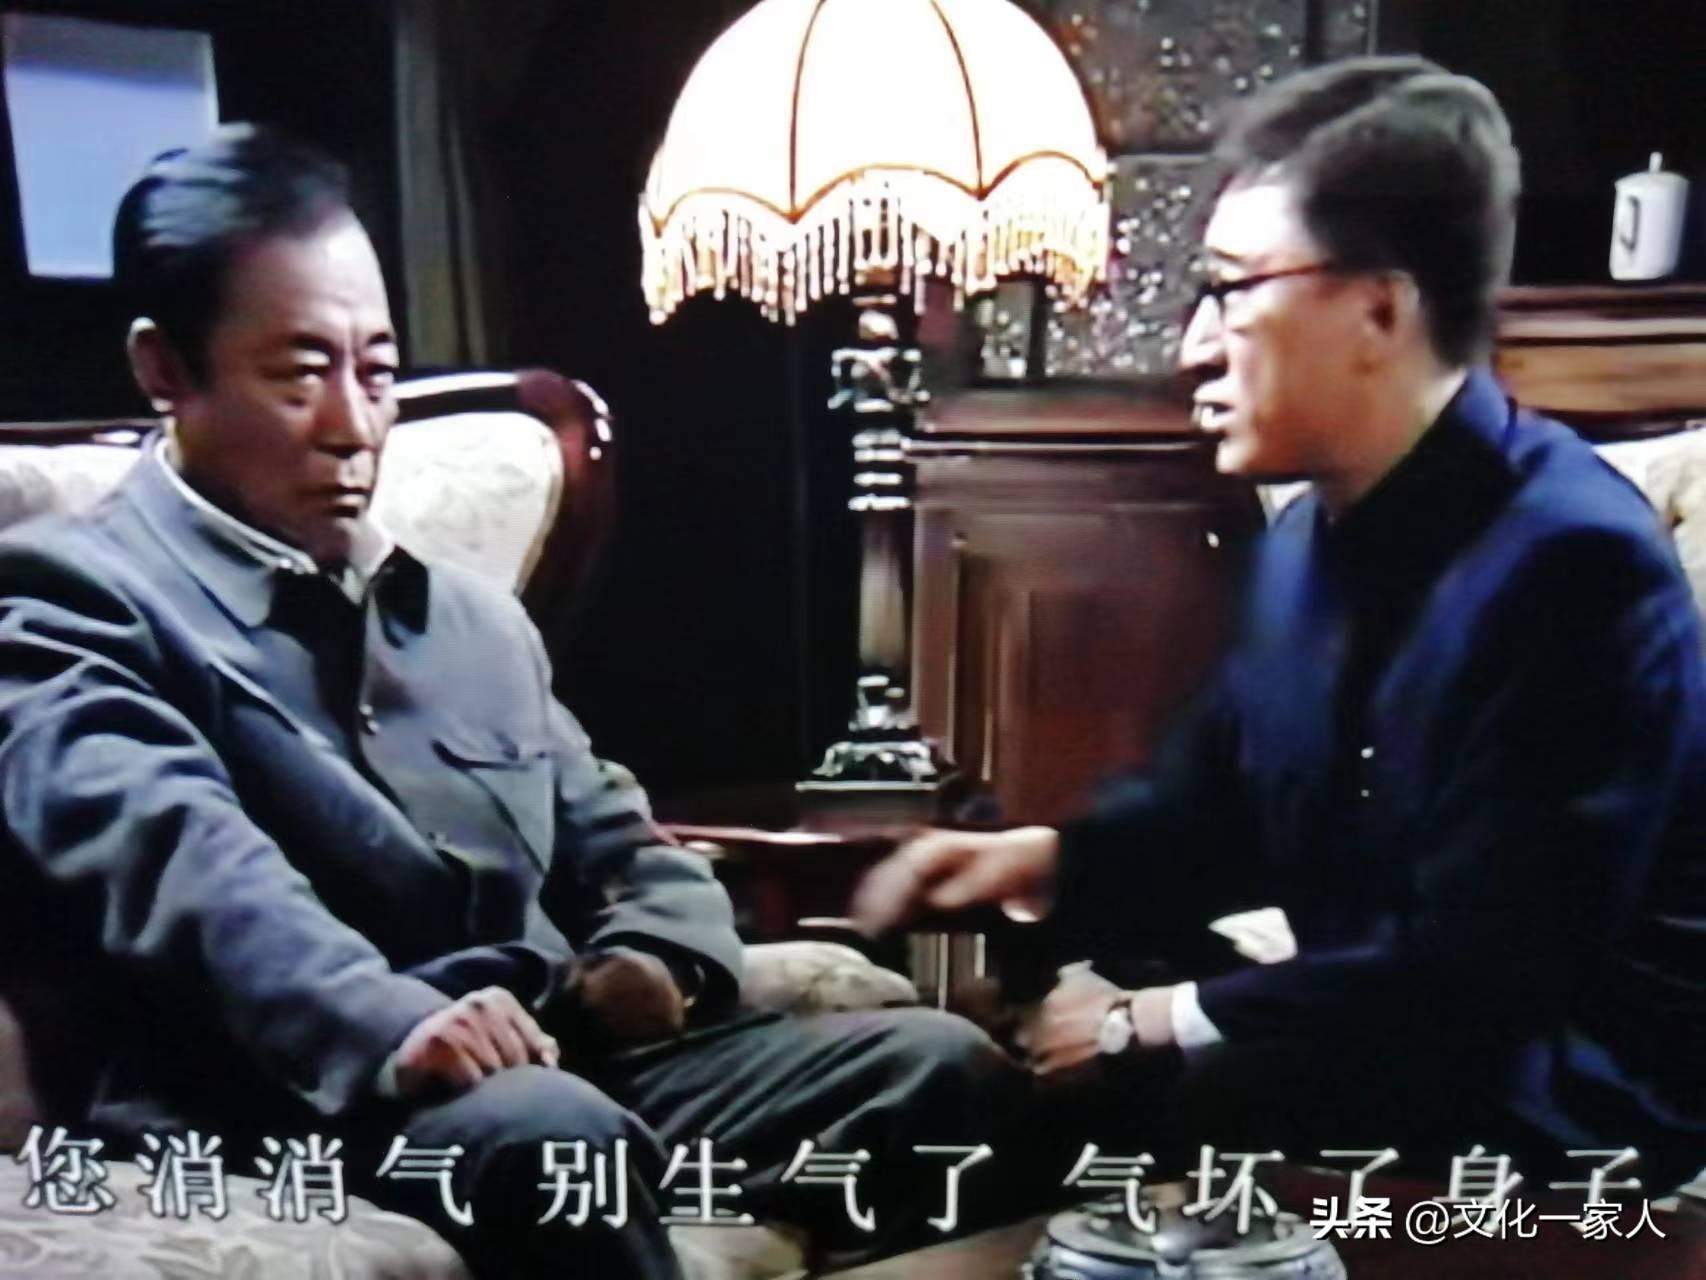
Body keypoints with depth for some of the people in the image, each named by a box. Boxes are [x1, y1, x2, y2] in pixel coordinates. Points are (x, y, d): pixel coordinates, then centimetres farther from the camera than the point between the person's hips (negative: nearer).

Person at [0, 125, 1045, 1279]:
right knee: (557, 1138, -37)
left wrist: (655, 957, -1)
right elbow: (173, 856, -18)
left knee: (944, 1069, -10)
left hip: (570, 1071, 7)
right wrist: (388, 1021, -37)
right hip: (295, 1111, -6)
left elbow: (624, 848, 24)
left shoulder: (478, 618, 25)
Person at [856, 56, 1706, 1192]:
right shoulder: (1317, 530, 4)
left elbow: (1463, 978, -26)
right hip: (1392, 1043, 8)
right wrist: (1045, 857, -3)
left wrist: (1154, 1020, -19)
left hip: (1564, 1102, -8)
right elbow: (1213, 805, 16)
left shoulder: (1568, 561, -23)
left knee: (1110, 1102, -24)